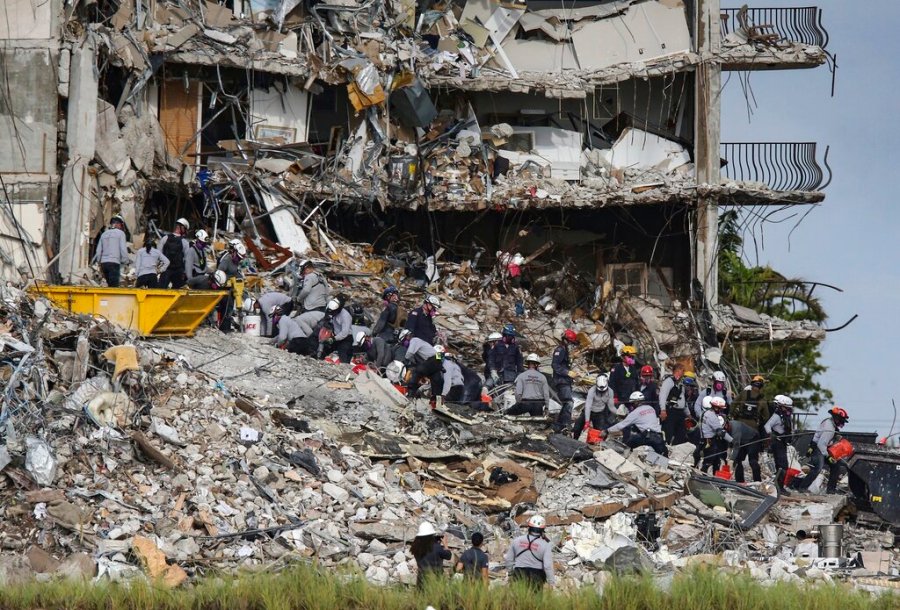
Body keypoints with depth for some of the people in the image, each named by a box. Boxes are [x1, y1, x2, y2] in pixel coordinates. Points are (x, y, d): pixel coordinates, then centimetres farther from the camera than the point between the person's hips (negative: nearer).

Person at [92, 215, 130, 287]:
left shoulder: (104, 234, 17)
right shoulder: (120, 233, 0)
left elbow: (98, 251, 17)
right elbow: (123, 250, -6)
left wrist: (100, 264, 24)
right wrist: (125, 261, 5)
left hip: (104, 262, 6)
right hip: (114, 262, -6)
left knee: (110, 285, 13)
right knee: (114, 286, -10)